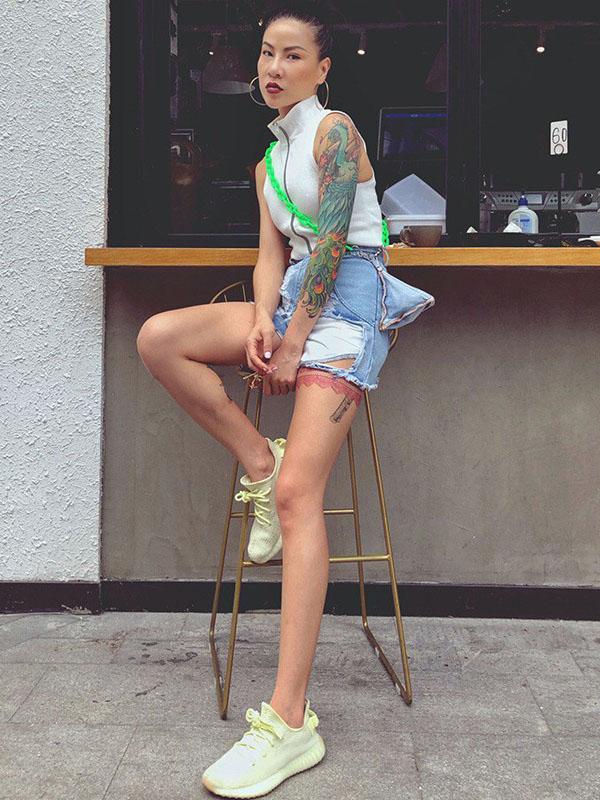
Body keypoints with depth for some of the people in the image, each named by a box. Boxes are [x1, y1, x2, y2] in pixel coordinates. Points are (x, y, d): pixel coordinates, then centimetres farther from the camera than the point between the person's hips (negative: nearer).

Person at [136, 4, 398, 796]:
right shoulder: (269, 163, 20)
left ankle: (291, 724, -22)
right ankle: (259, 464, -3)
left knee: (298, 494, -21)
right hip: (295, 300, 8)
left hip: (345, 303, -8)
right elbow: (272, 254, 12)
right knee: (159, 336, -13)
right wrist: (261, 324, -8)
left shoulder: (335, 131, -4)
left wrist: (292, 341, -13)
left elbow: (331, 244, -12)